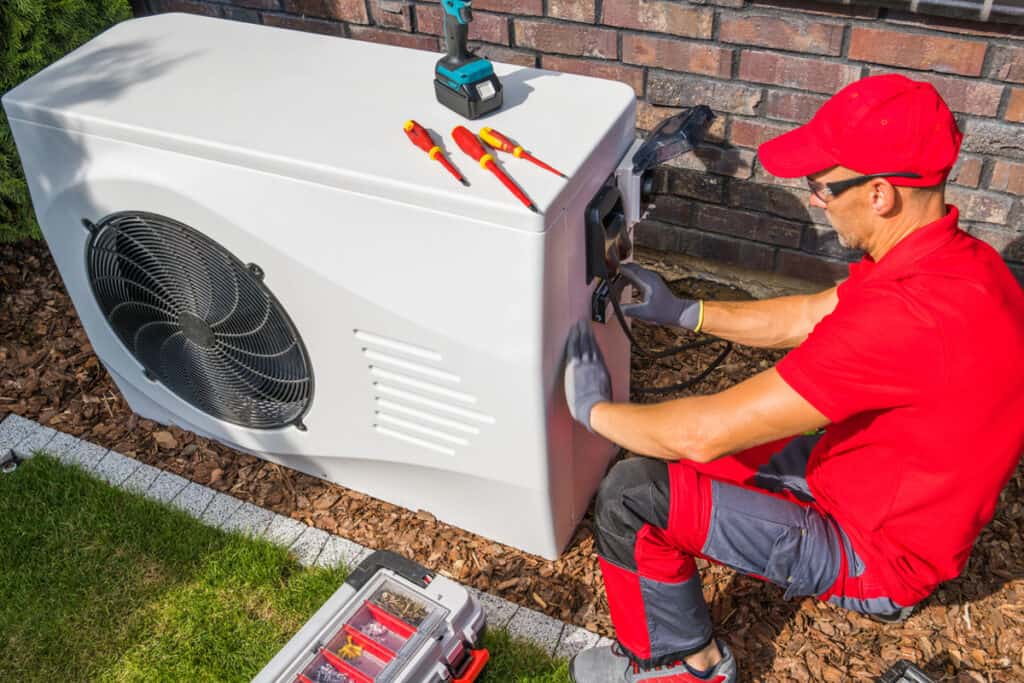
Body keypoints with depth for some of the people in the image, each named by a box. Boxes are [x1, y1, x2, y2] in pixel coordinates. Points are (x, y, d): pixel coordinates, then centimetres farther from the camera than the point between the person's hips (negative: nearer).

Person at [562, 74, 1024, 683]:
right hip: (886, 486, 9)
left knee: (633, 496, -17)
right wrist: (681, 312, 8)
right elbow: (808, 317, 9)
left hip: (879, 554, -9)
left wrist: (595, 410, -15)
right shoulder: (951, 256, -7)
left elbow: (704, 432, -33)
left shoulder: (908, 315, -38)